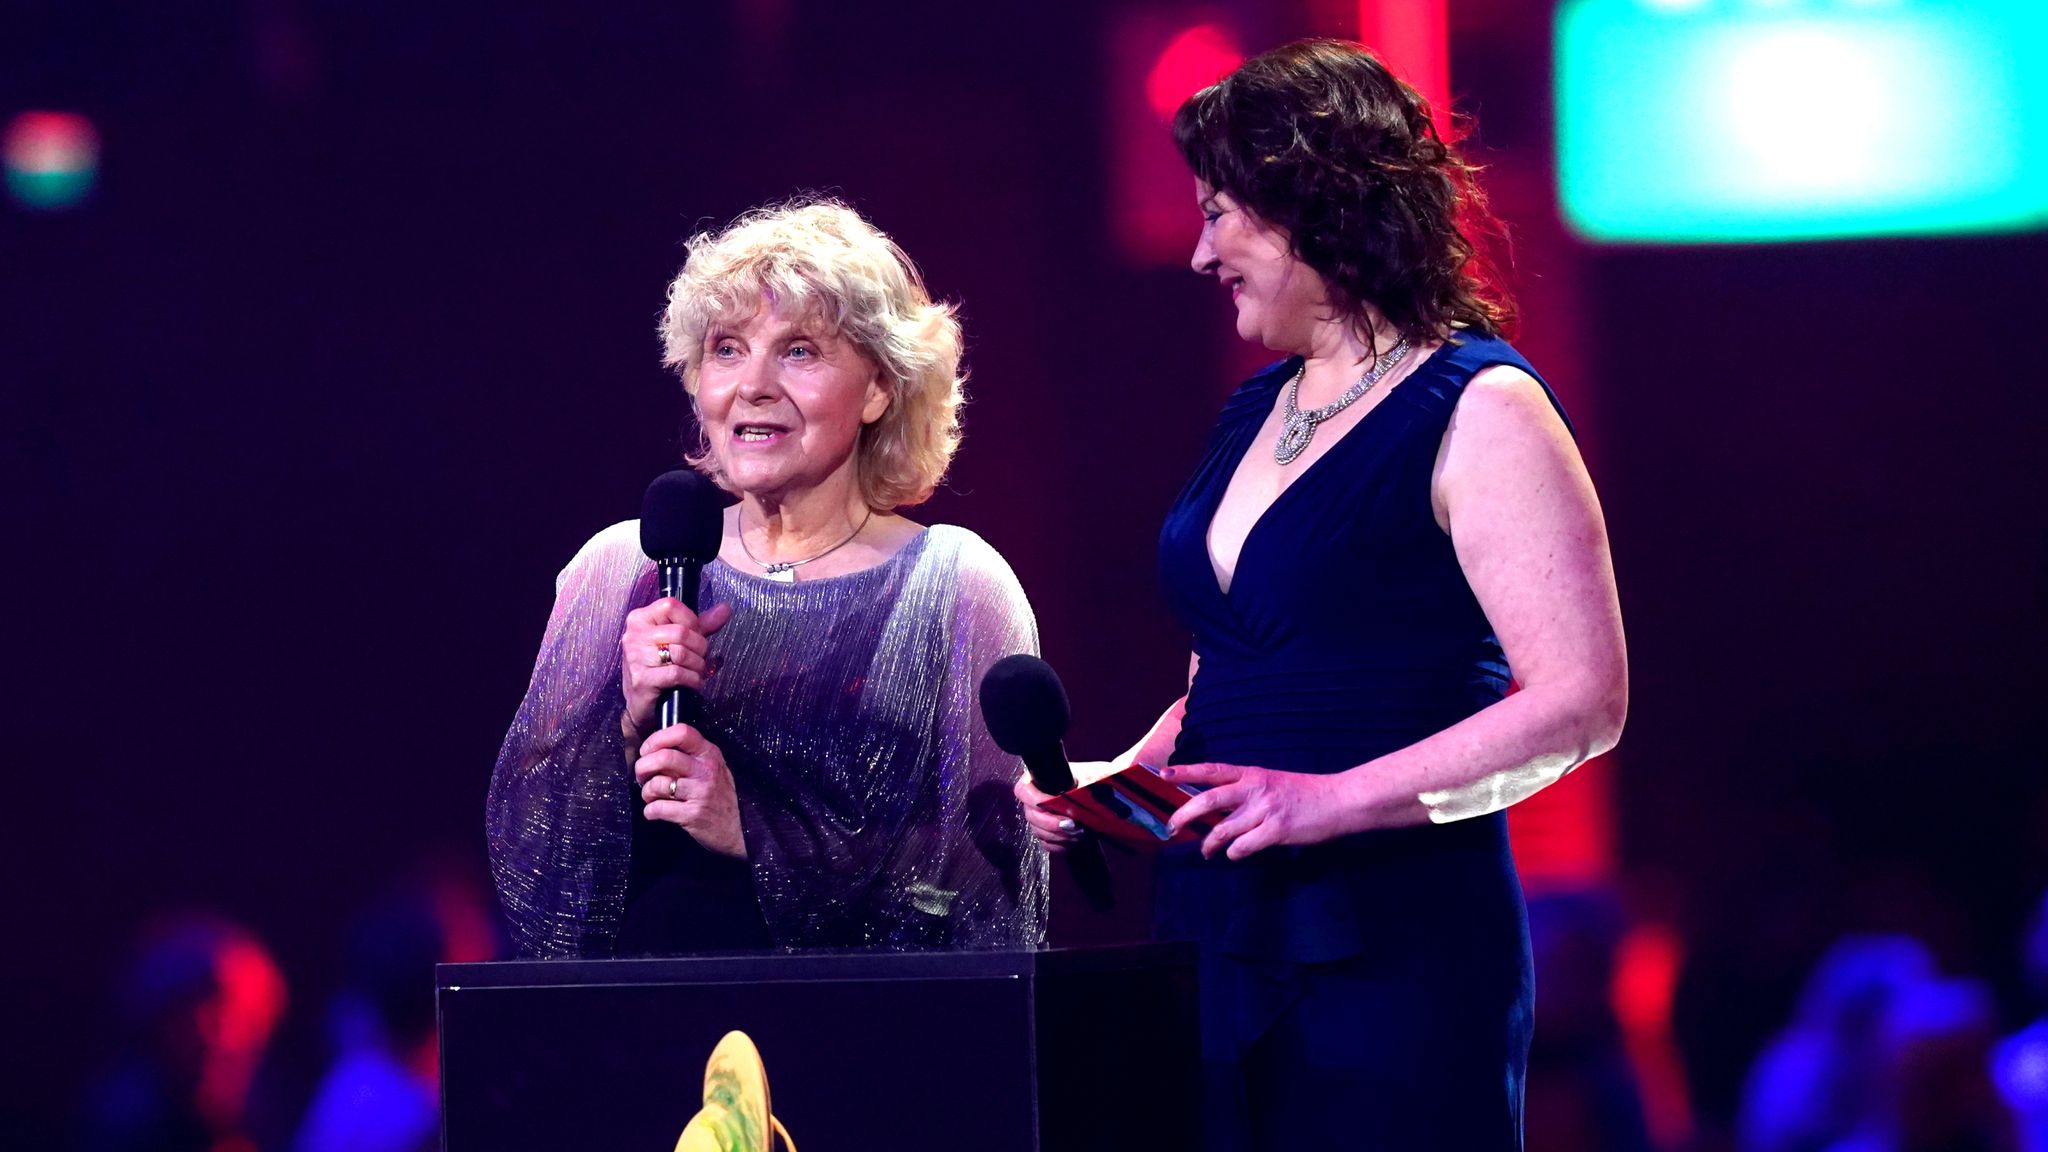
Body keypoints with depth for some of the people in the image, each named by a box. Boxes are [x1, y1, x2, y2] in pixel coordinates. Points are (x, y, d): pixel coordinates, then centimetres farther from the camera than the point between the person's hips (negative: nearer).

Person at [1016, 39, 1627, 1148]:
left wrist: (1334, 800, -19)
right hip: (1219, 933, 7)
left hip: (1392, 951, -7)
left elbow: (1581, 702, -15)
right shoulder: (1254, 414, 17)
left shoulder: (1479, 412, -7)